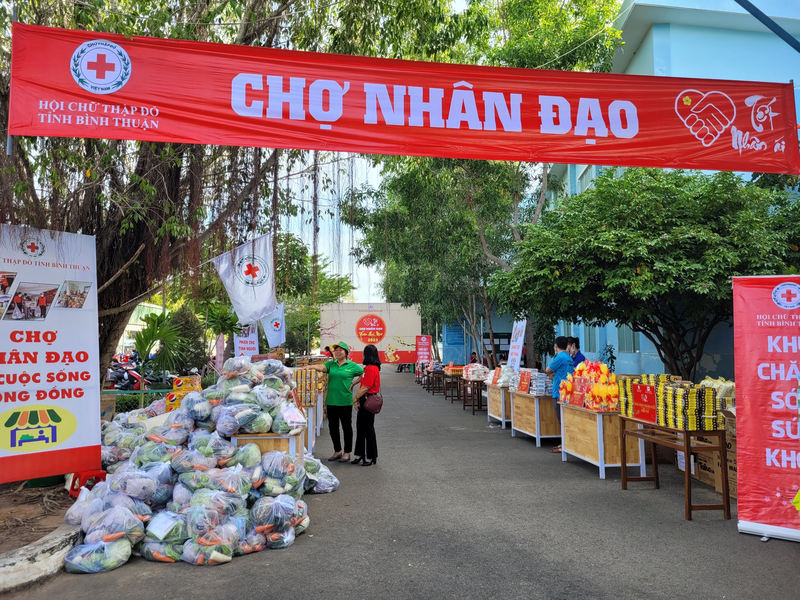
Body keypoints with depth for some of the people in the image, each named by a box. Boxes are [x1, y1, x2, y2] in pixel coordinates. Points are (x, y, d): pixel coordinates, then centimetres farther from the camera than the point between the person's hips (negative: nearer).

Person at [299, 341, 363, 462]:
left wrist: (353, 384, -3)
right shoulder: (331, 364, 8)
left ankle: (347, 453, 18)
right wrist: (310, 366, -28)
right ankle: (337, 451, 27)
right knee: (333, 426, 12)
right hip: (331, 401, 4)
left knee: (346, 427, 6)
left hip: (345, 401, -4)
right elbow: (321, 367, -10)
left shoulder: (352, 366, -1)